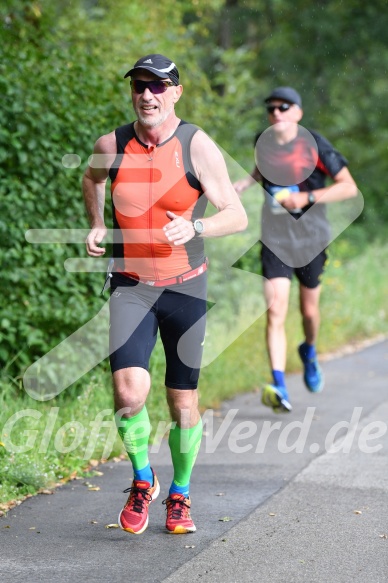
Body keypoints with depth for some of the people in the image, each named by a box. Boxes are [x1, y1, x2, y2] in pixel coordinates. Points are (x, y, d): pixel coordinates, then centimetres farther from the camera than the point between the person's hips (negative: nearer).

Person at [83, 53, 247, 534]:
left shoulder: (197, 147, -8)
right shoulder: (111, 146, -2)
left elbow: (237, 216, -10)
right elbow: (91, 177, 24)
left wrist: (194, 227, -27)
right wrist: (96, 226, 12)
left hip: (185, 287, -1)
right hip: (130, 286, 1)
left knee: (183, 401, 7)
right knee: (128, 392, -19)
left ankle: (180, 495, 30)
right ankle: (142, 479, 8)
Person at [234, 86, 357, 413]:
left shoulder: (314, 145, -13)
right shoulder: (264, 142, 0)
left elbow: (349, 187, -14)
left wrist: (308, 198, -23)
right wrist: (247, 182, 5)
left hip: (310, 239, -1)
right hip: (275, 241, 1)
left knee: (309, 310, 15)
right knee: (275, 312, -15)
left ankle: (309, 352, 50)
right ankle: (279, 389, -22)